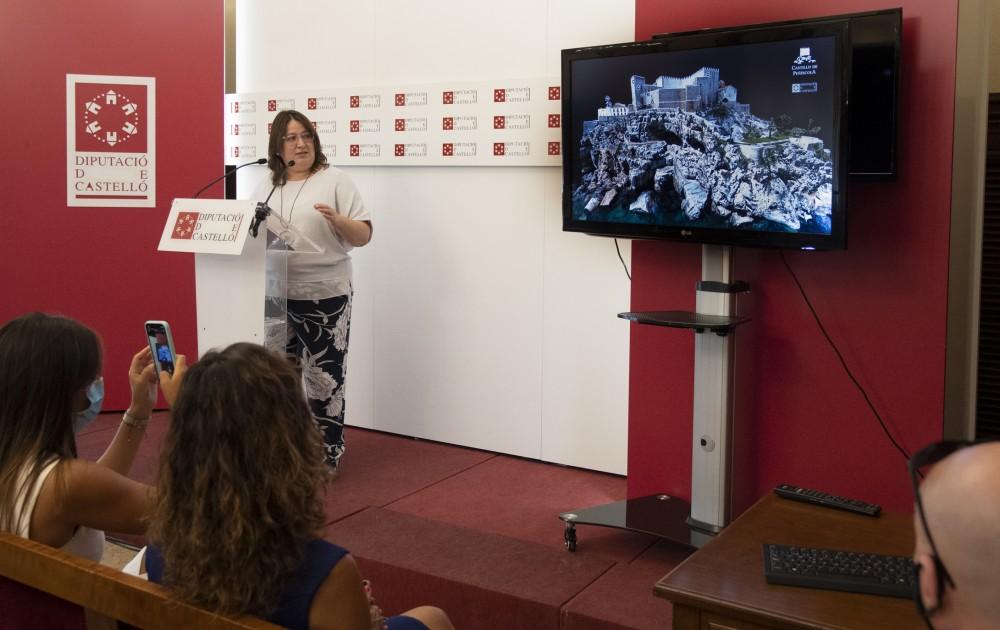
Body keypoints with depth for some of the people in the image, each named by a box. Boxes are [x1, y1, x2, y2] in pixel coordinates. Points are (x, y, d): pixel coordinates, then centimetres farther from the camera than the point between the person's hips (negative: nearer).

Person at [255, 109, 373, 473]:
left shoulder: (334, 180, 0)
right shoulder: (266, 188, 13)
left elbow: (363, 236, -3)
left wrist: (336, 219, -21)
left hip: (325, 295, -4)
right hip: (276, 295, 5)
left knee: (323, 377, -1)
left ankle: (326, 456, 11)